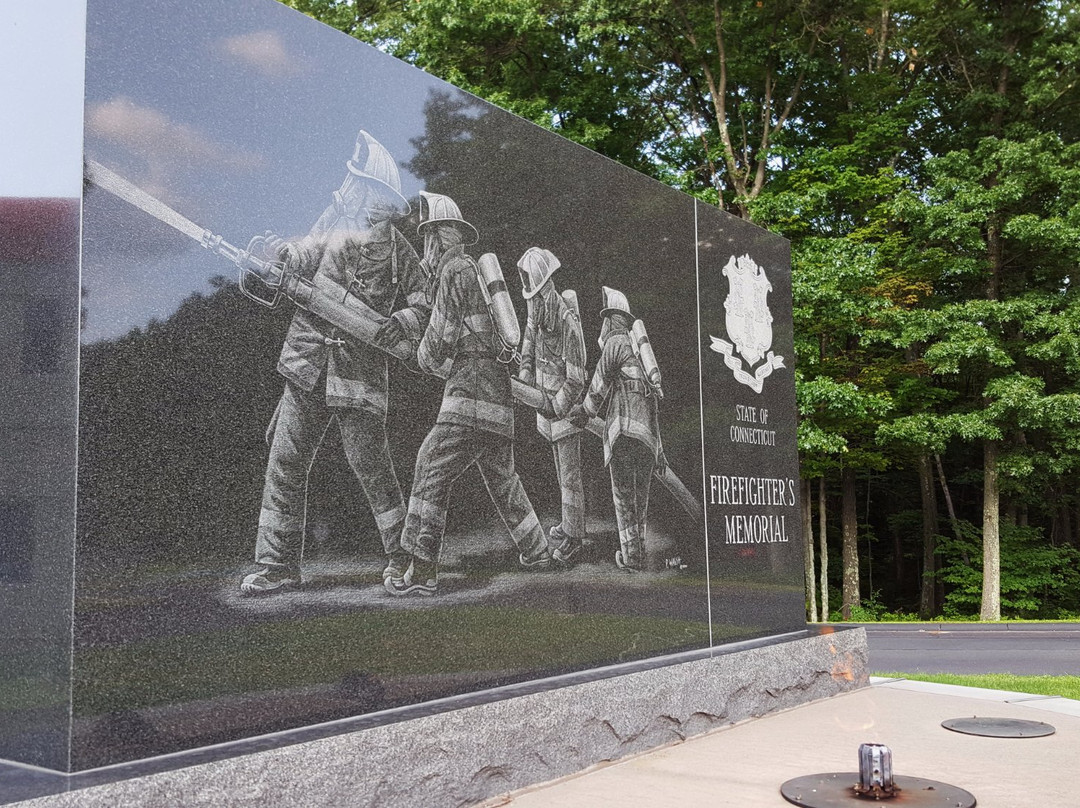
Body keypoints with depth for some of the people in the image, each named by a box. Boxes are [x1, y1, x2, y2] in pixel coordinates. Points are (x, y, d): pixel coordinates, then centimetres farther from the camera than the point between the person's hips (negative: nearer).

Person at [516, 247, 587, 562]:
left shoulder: (568, 322, -24)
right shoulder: (535, 313, 0)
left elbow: (576, 380, -22)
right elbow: (527, 352, 9)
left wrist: (555, 406, -22)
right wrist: (525, 381, -9)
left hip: (565, 407, -8)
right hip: (547, 404, 8)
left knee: (570, 475, -1)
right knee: (561, 473, 19)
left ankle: (573, 536, 7)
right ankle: (569, 524, 32)